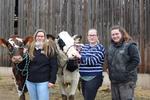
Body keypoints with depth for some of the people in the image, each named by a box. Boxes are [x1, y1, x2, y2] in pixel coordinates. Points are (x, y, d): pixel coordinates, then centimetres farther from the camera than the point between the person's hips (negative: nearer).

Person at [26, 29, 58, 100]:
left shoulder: (49, 49, -5)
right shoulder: (30, 48, 7)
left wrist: (52, 80, -13)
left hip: (43, 81, -4)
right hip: (30, 81, 5)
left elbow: (53, 66, -8)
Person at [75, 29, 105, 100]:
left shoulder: (100, 48, -7)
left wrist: (80, 56, -18)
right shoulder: (84, 47, 12)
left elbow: (93, 60, -19)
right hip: (83, 78, 7)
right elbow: (80, 59, 17)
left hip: (94, 78, -7)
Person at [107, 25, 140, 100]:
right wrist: (109, 70, 9)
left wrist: (126, 71, -17)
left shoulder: (130, 45, -11)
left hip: (127, 80, -8)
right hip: (114, 80, 8)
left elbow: (136, 60, -15)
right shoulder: (111, 46, 13)